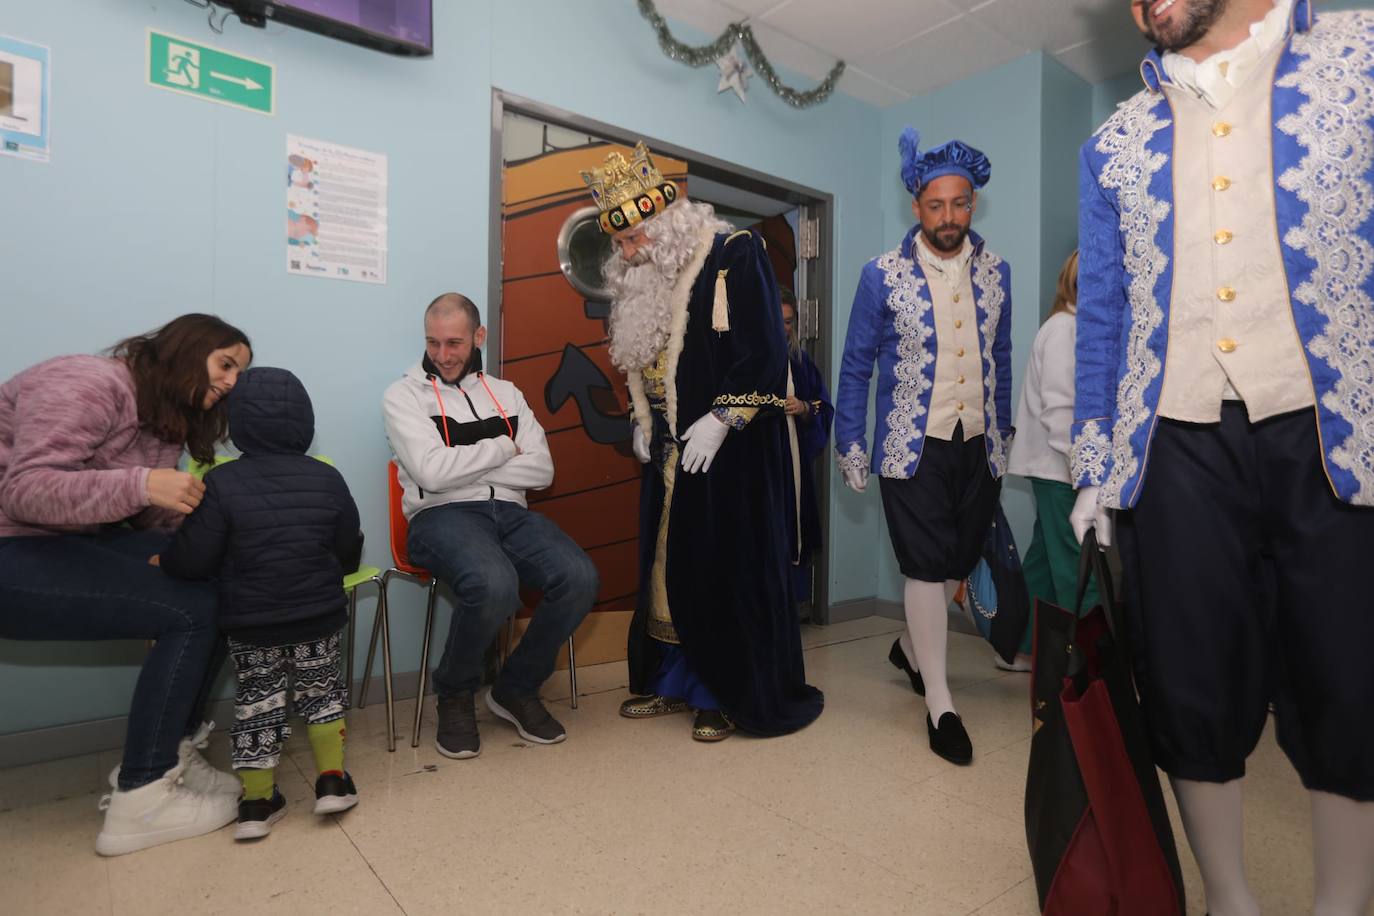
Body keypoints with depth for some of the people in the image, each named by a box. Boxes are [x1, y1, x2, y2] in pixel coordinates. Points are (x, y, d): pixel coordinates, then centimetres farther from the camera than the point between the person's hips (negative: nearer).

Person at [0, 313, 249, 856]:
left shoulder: (169, 422, 11)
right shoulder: (90, 384, -16)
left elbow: (154, 520, 6)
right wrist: (139, 484, -36)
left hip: (72, 542, 9)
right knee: (193, 610, -22)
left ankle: (170, 753, 3)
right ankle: (139, 802, -11)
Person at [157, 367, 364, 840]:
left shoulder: (221, 483, -13)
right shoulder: (328, 479, -6)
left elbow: (193, 560, -12)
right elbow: (349, 551, 2)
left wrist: (162, 562, 10)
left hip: (249, 623, -1)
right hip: (319, 615, 1)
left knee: (257, 696, 17)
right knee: (321, 684, 20)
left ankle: (257, 801, 21)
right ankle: (332, 778, 18)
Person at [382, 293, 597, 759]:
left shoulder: (506, 393, 19)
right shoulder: (404, 394, 7)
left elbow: (541, 471, 6)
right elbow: (432, 472, -10)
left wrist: (462, 466, -2)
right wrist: (503, 447, 0)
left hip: (510, 512, 4)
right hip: (442, 516, -4)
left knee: (579, 577, -24)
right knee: (495, 584, -37)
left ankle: (517, 688, 2)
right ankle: (455, 694, -3)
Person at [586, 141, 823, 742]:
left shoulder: (734, 255, -10)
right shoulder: (640, 279, 11)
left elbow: (765, 351, -15)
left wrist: (721, 420, -19)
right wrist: (642, 420, 11)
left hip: (729, 451, -7)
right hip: (668, 452, 7)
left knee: (729, 570, 0)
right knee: (668, 565, 12)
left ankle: (732, 694, 16)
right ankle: (674, 680, 28)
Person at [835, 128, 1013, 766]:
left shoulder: (995, 272, 6)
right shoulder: (883, 275, -5)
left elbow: (1000, 359, 14)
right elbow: (856, 367, -2)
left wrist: (1003, 436, 14)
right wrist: (851, 448, -4)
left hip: (977, 446, 5)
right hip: (913, 447, -4)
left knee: (957, 562, 13)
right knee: (927, 567, -2)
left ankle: (911, 647, 41)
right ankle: (939, 705, 12)